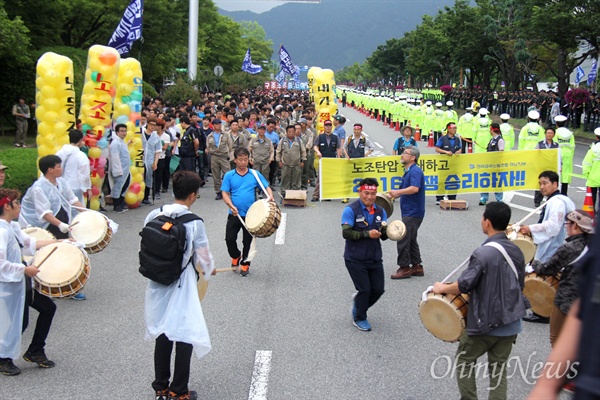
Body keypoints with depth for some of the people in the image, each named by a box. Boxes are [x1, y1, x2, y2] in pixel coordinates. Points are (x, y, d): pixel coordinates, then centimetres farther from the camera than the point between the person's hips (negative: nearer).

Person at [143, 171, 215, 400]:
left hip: (157, 284, 5)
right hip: (181, 286, -5)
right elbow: (203, 258, -9)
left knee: (162, 334, 17)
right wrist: (209, 270, 12)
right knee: (185, 335, 8)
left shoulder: (153, 216, -5)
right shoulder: (194, 223, -17)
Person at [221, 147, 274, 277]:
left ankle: (245, 264, 29)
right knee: (229, 239, -2)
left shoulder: (255, 174, 0)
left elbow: (266, 187, 1)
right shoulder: (229, 176, -2)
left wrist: (270, 196, -20)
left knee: (247, 241, 9)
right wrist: (231, 206, -20)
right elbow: (225, 193, -4)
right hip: (234, 214, 0)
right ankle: (236, 256, 28)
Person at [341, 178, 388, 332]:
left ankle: (358, 304, 37)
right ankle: (359, 319, 22)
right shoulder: (351, 210, -11)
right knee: (364, 290, -2)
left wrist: (384, 231, -14)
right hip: (355, 260, -5)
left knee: (378, 289, 8)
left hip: (375, 259, 6)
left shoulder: (380, 211, 6)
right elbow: (346, 233, -20)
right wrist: (367, 234, -26)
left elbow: (383, 236, 9)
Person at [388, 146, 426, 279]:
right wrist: (394, 195, 11)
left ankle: (404, 268, 2)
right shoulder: (408, 171, 16)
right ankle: (417, 267, 21)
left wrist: (398, 192, -25)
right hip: (409, 212, 10)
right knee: (410, 240, 14)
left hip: (413, 212, -10)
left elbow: (415, 188, -32)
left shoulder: (415, 171, -17)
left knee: (403, 239, -6)